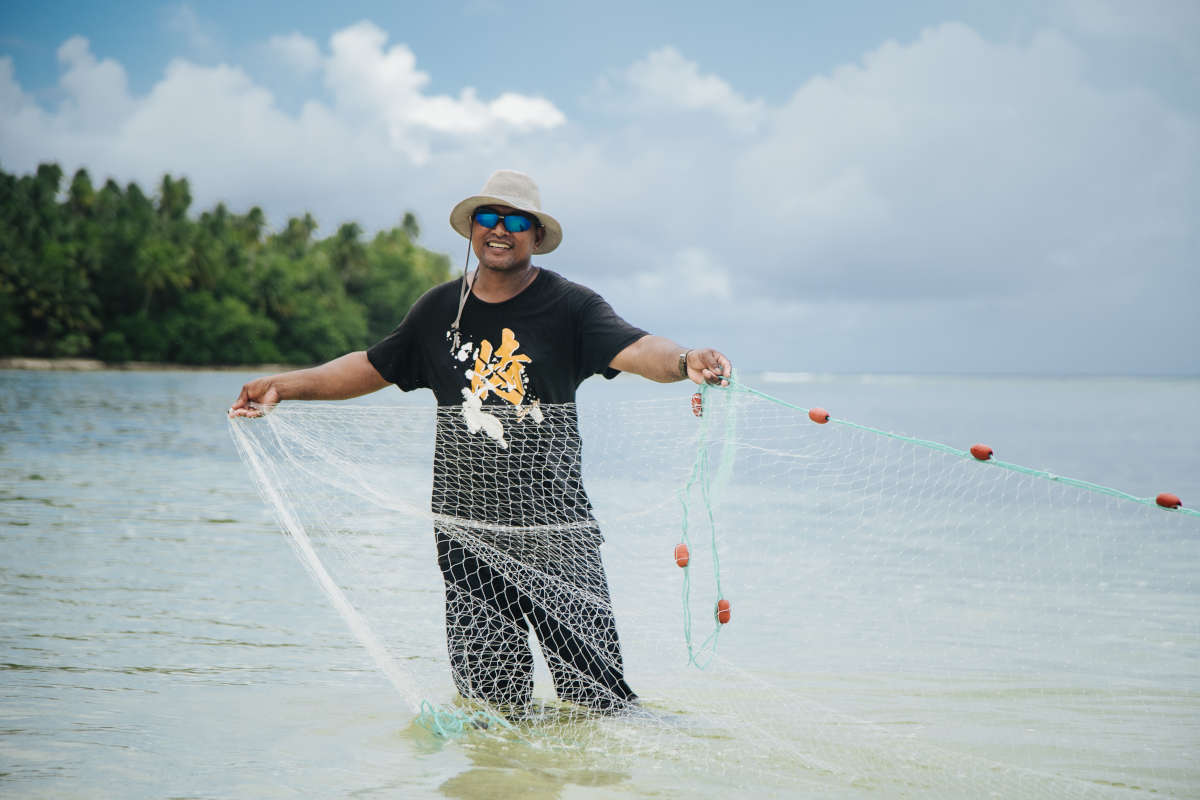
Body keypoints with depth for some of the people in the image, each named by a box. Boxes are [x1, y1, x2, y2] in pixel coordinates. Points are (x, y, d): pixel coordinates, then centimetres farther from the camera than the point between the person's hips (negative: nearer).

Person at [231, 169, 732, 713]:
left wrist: (682, 361, -40)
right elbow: (373, 366, 23)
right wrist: (283, 386, 17)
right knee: (490, 694, 3)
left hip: (553, 527, -3)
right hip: (467, 530, 3)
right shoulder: (440, 309, 11)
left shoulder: (569, 306, -2)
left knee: (596, 693, -5)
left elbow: (633, 348, -19)